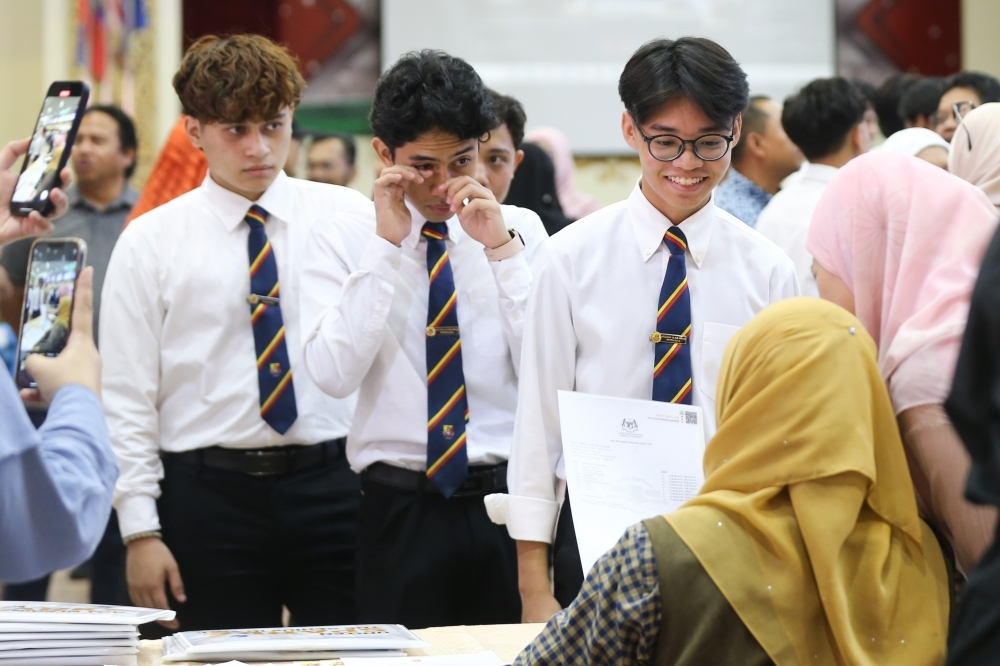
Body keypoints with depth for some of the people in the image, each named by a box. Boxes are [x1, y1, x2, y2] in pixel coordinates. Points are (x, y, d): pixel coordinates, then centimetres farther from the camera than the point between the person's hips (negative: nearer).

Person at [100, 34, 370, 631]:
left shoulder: (346, 215, 4)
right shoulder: (150, 241, 2)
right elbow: (129, 398, 0)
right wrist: (140, 531, -4)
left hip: (333, 485, 1)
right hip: (209, 492, 0)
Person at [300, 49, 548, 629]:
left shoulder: (521, 230, 5)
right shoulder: (343, 239, 1)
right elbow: (334, 373, -13)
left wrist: (500, 248, -12)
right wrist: (386, 245, -14)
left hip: (510, 496, 1)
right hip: (402, 509, -1)